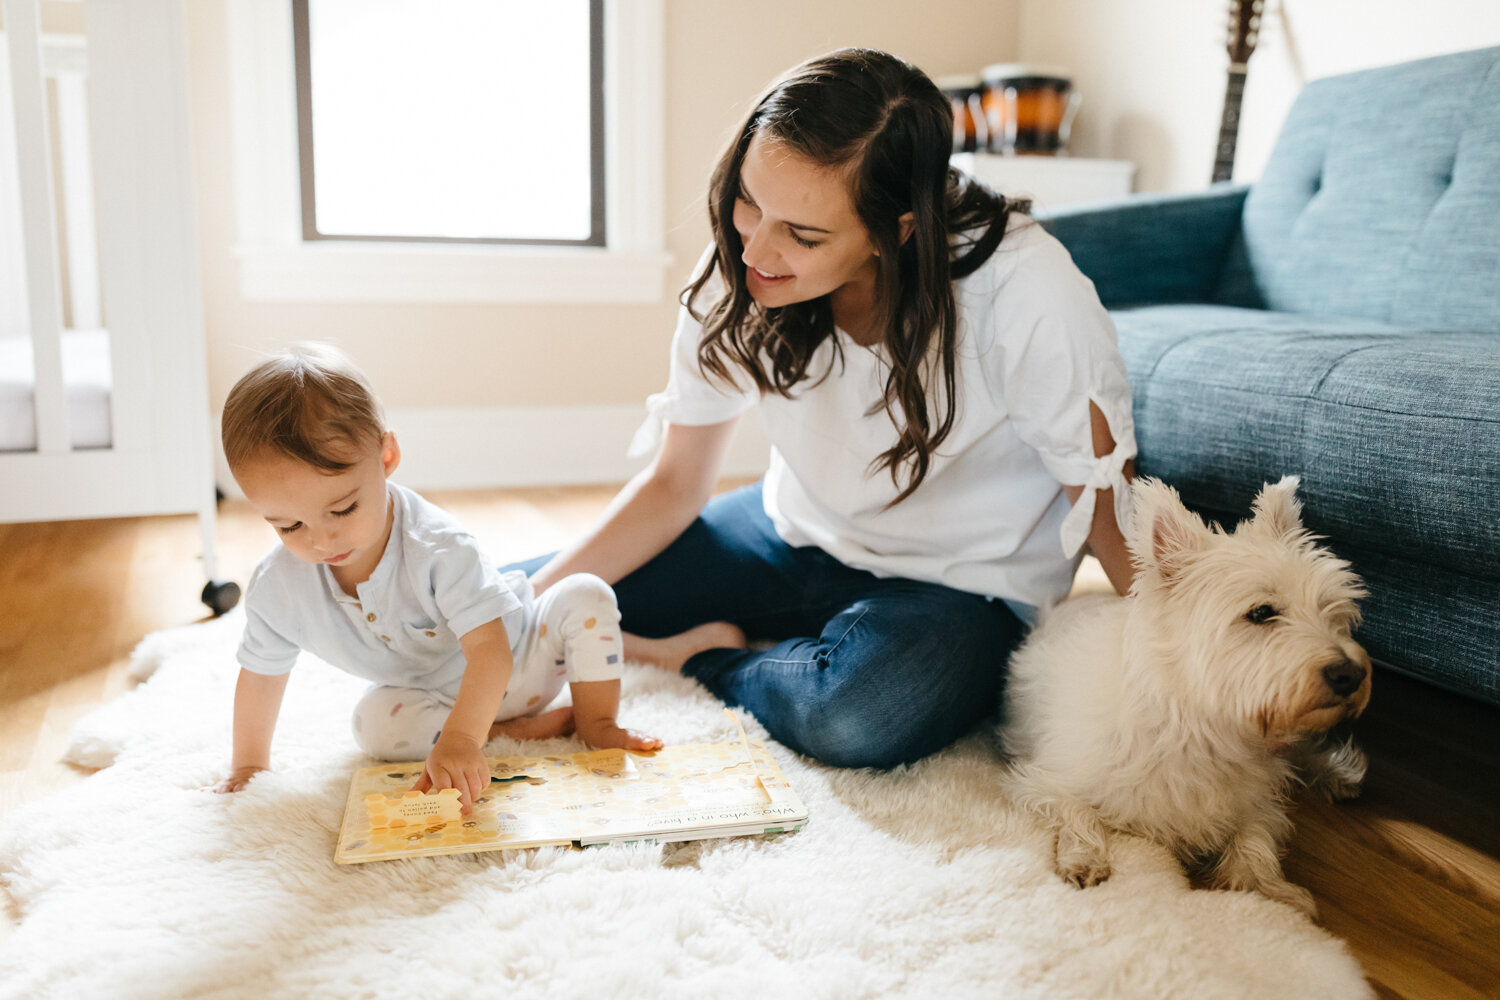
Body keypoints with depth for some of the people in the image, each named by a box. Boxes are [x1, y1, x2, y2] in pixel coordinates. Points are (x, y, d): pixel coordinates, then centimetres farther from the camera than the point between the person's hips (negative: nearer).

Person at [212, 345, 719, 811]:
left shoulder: (436, 547, -35)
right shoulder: (277, 586, -21)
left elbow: (489, 649, -41)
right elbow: (260, 674, -3)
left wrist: (458, 740, -54)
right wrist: (249, 764, 6)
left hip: (515, 661, -3)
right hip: (431, 696, 3)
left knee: (586, 595, -23)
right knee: (374, 722, -28)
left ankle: (597, 721, -9)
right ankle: (513, 730, -15)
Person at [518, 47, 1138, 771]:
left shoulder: (1027, 301, -29)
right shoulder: (735, 279, -15)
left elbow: (1109, 506, -15)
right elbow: (674, 485, -5)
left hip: (962, 581, -3)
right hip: (799, 539, 4)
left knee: (858, 716, -38)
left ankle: (704, 661, -6)